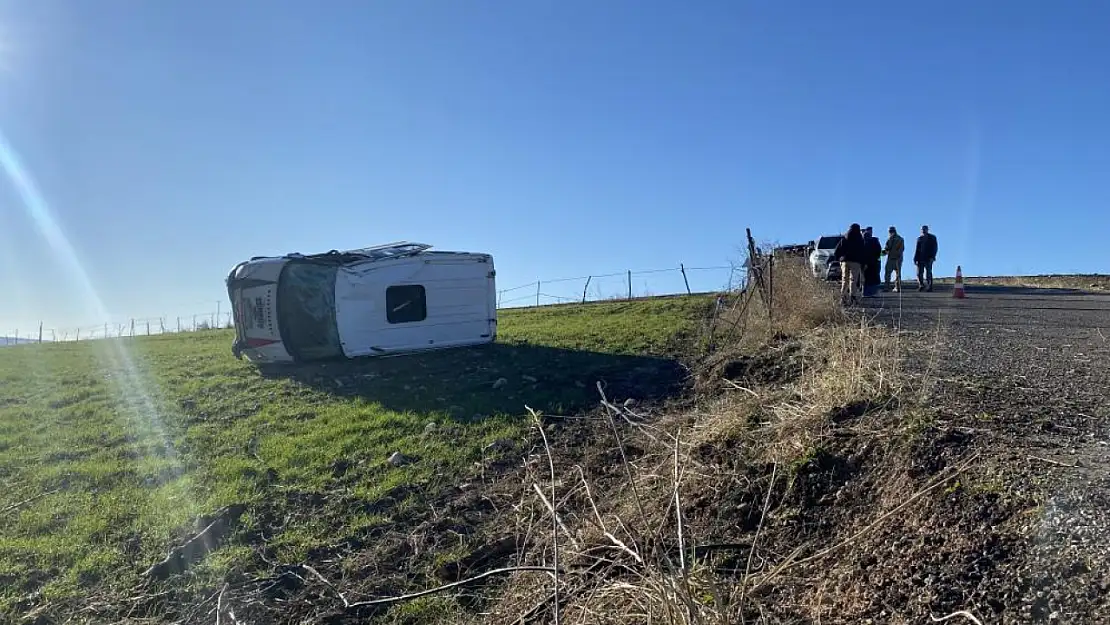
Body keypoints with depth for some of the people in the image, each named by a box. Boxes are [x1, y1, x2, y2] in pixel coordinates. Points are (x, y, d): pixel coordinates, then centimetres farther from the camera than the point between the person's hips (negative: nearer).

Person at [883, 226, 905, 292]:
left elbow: (887, 247, -12)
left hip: (891, 257, -6)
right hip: (899, 258, 6)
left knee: (887, 273, -4)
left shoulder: (891, 238, -6)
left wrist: (884, 251, 8)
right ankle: (898, 288, 7)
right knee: (898, 273, 9)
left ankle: (887, 287, -10)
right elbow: (903, 249, 17)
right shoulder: (901, 239, 14)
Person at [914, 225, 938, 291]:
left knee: (928, 273, -4)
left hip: (928, 258, -4)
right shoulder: (919, 238, 16)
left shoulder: (932, 237, 6)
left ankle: (929, 288, -3)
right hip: (920, 259, 4)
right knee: (919, 273, -1)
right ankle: (921, 286, 7)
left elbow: (934, 248, 0)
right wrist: (915, 259, 6)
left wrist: (932, 257, -12)